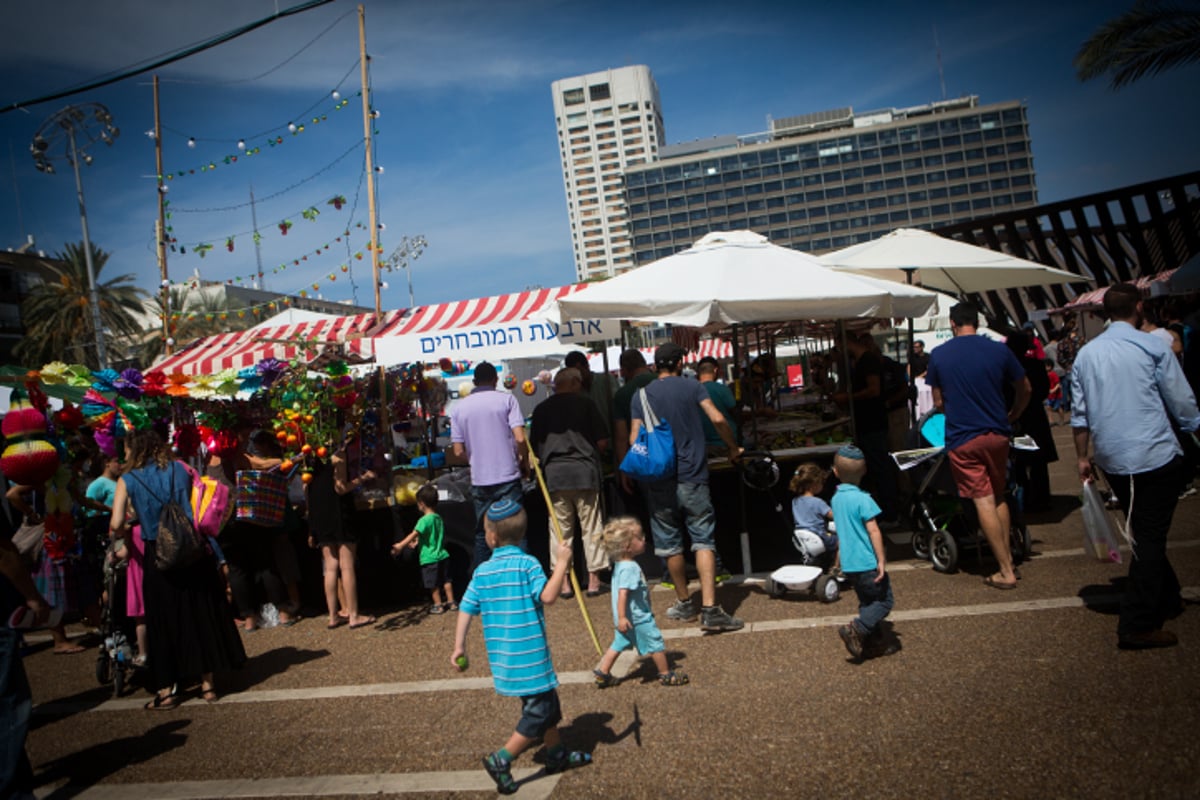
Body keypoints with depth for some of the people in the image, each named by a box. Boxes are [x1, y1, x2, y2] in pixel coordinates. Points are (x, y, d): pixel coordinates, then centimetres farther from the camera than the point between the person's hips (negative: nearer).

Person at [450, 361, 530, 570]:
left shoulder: (459, 407, 5)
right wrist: (525, 463, 5)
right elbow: (520, 438, -12)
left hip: (479, 481, 3)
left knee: (482, 533, 12)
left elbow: (459, 452, 3)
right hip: (507, 477, -3)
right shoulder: (506, 399, -2)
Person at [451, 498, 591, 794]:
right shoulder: (527, 564, -15)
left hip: (503, 657, 7)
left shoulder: (482, 571, 2)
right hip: (529, 656, -7)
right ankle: (501, 759, 6)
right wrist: (562, 563, -17)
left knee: (547, 702, 22)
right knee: (540, 710, 5)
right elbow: (548, 596, -24)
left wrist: (459, 646, 9)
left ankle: (556, 754, 34)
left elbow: (467, 609, 2)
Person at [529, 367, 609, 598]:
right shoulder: (585, 403, 1)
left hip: (553, 474, 2)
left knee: (559, 528, 8)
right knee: (591, 527, 6)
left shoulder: (541, 409, 8)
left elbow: (534, 446, 11)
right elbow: (603, 442, 0)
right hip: (584, 472, -2)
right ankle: (593, 578, 8)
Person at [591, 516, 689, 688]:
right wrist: (622, 617, -32)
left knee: (619, 643, 18)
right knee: (655, 644, 5)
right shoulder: (629, 568, -26)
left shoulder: (620, 565, 6)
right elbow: (623, 593, -31)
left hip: (627, 618, 10)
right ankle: (666, 675, 18)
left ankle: (602, 673, 21)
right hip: (638, 619, -10)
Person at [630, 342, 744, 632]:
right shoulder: (691, 387, 2)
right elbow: (717, 419, -8)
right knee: (703, 542, 0)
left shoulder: (640, 396, 4)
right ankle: (710, 610, -8)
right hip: (692, 477, -1)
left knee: (670, 545, 13)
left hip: (659, 480, 2)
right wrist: (733, 448, 6)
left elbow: (634, 439, -1)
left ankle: (684, 603, 25)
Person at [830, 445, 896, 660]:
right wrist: (881, 560, -15)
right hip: (867, 562, -7)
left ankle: (874, 643, 18)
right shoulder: (862, 499, -16)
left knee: (868, 603, 17)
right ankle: (855, 629, -10)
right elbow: (873, 531, -18)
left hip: (849, 565, 7)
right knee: (885, 602, 3)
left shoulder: (836, 498, 7)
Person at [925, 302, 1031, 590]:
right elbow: (1024, 390, 11)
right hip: (997, 434, 2)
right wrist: (1011, 416, 28)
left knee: (984, 503, -1)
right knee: (999, 498, 18)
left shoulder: (938, 355, -3)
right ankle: (1008, 558, 21)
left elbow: (938, 402, 5)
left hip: (962, 439, -2)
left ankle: (1006, 572, 0)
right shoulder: (999, 350, 0)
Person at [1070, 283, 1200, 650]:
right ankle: (1136, 626, -1)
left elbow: (1079, 415, 8)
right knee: (1151, 538, -1)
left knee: (1144, 534, 21)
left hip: (1111, 461, 5)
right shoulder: (1154, 346, -7)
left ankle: (1167, 599, 36)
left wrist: (1082, 458, 16)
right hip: (1156, 457, -5)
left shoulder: (1086, 354, 6)